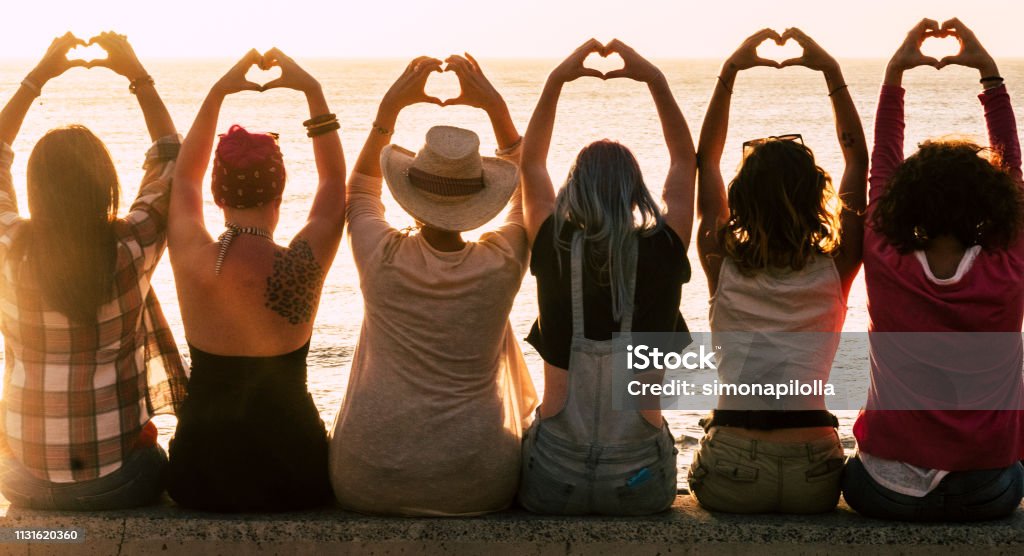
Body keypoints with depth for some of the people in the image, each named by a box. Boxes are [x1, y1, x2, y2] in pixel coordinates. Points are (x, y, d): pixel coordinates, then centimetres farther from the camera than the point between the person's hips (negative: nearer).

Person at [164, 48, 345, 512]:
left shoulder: (191, 260, -13)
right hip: (291, 479, -2)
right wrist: (313, 91, 4)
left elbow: (184, 177, 9)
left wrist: (217, 93, 10)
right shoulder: (302, 265, -18)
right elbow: (335, 179, 2)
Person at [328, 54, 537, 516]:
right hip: (474, 489, 0)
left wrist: (390, 106, 11)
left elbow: (359, 189, 13)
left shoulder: (381, 258, -10)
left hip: (367, 485, 1)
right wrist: (495, 107, 8)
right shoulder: (502, 264, -11)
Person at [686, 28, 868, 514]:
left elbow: (705, 162, 10)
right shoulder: (835, 269, -2)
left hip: (730, 476, 0)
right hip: (814, 480, 0)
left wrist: (729, 72, 10)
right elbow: (858, 160, 9)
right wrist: (832, 73, 10)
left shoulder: (722, 266, -1)